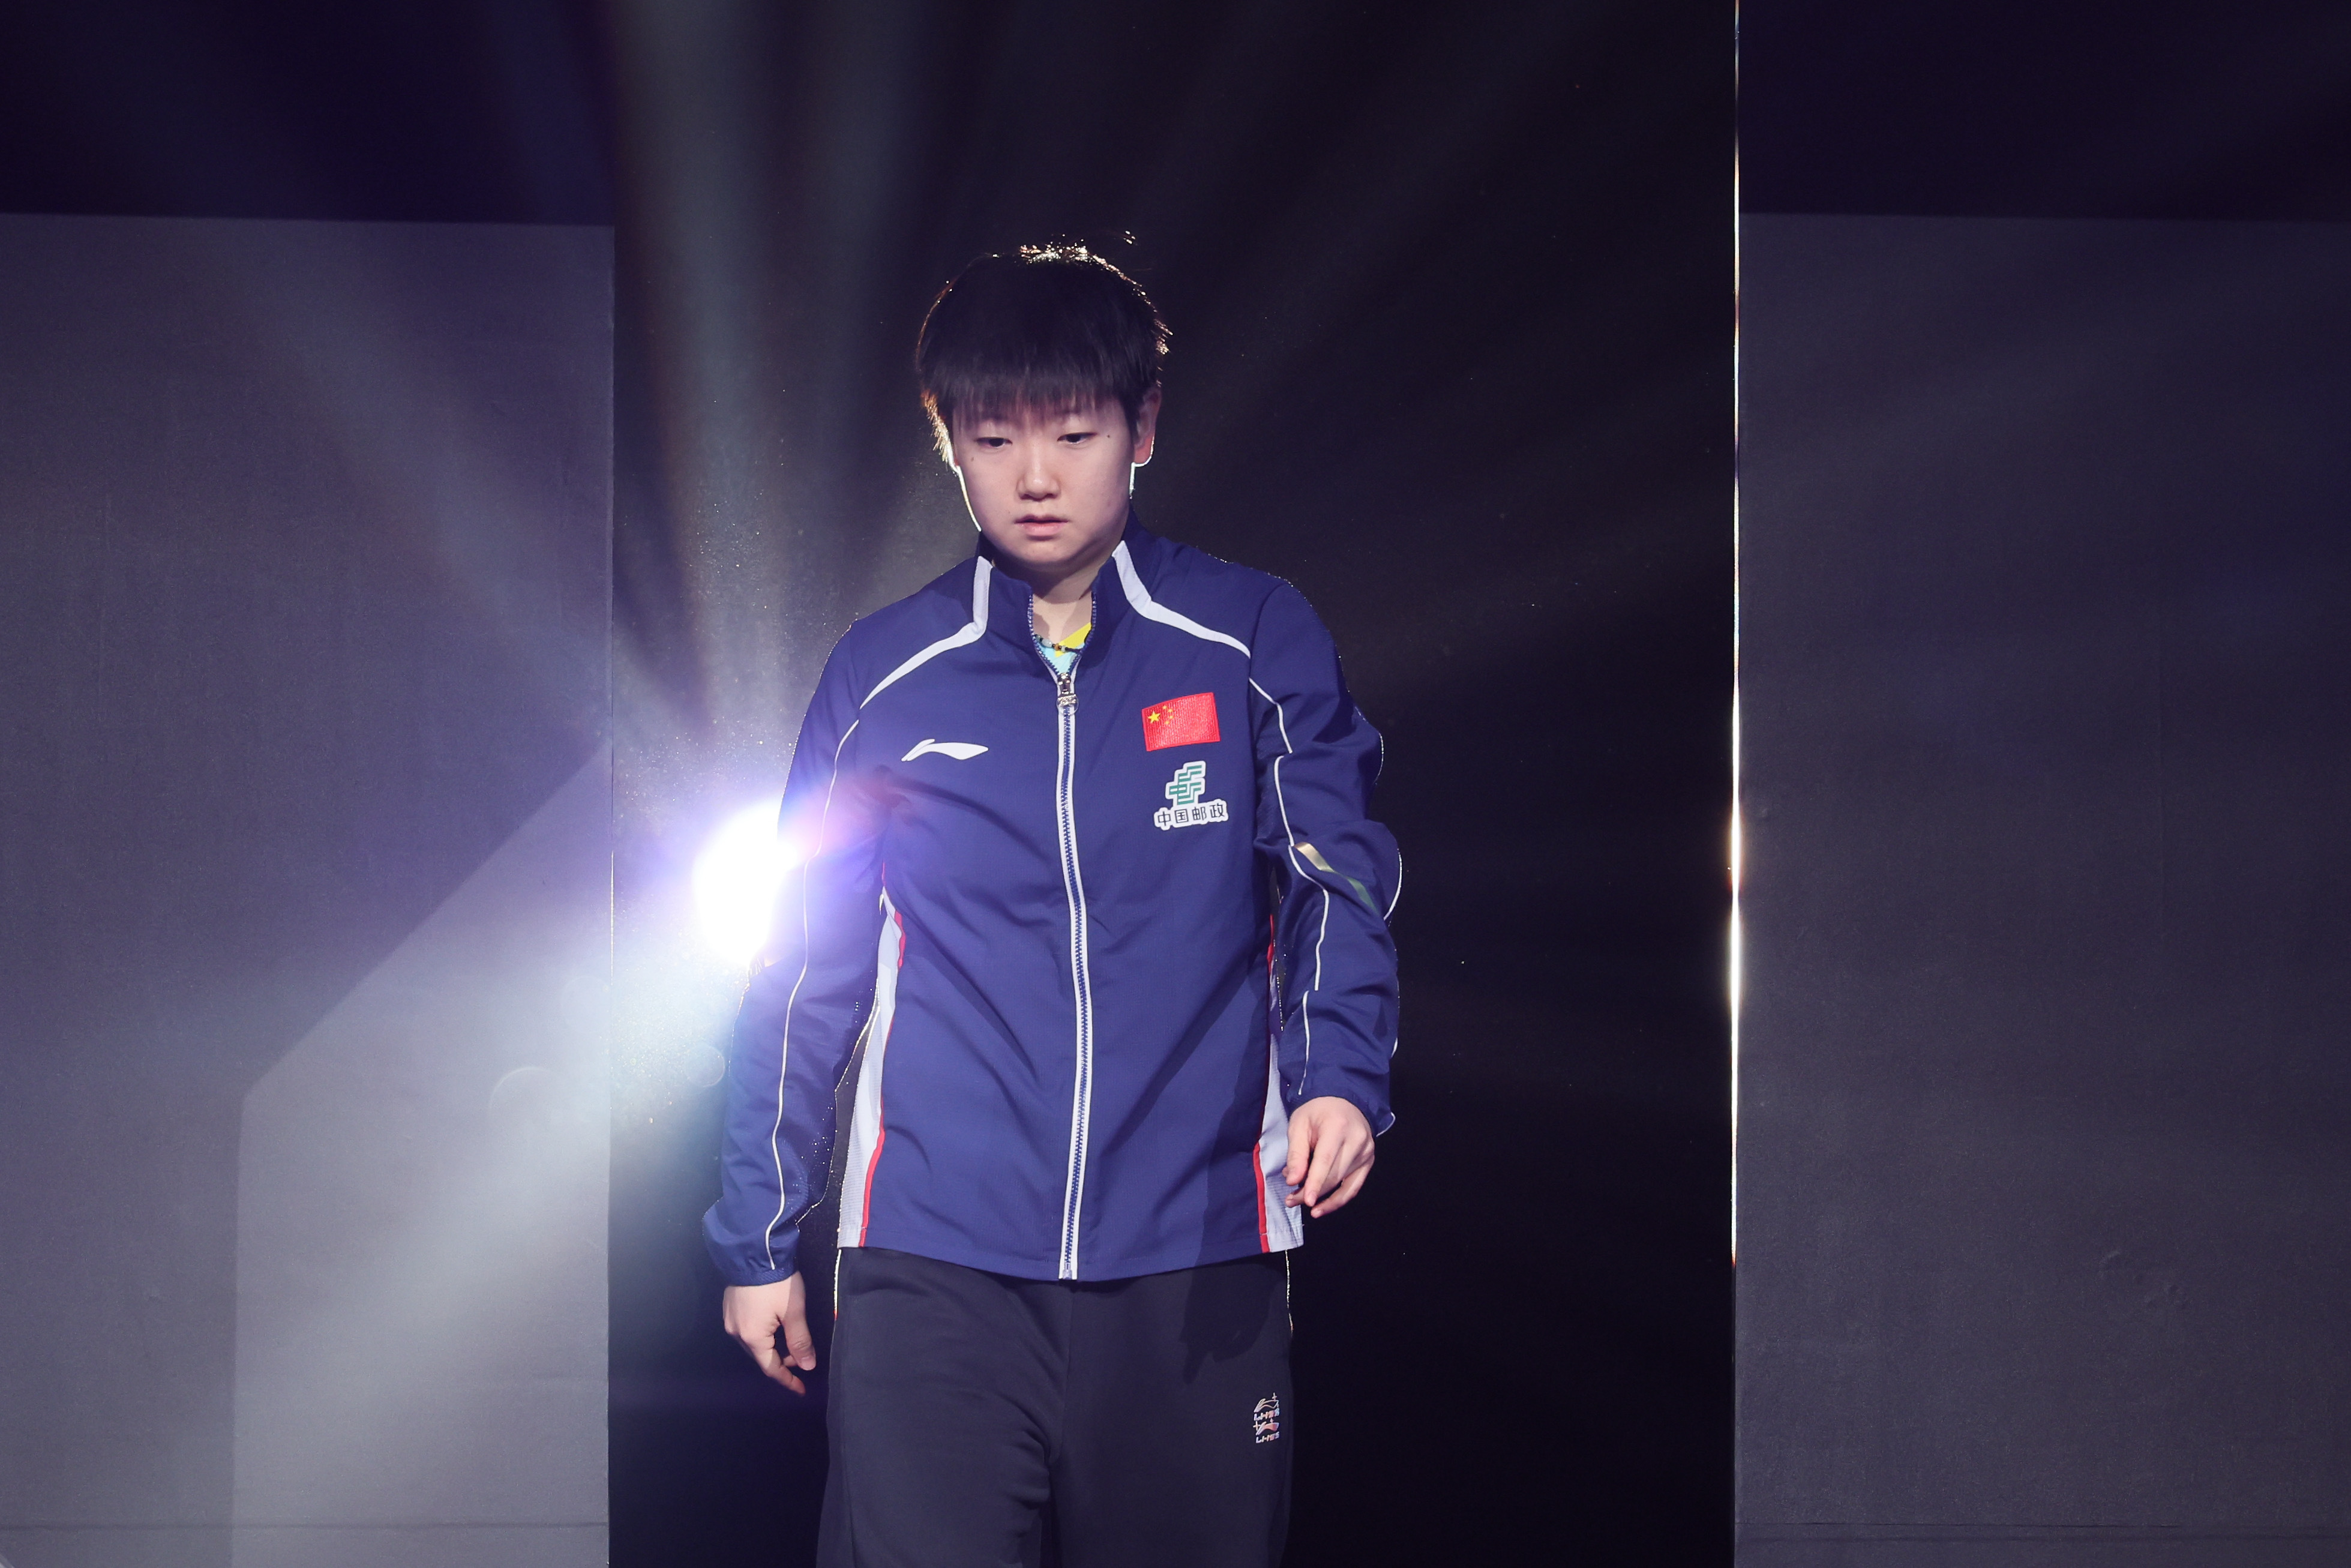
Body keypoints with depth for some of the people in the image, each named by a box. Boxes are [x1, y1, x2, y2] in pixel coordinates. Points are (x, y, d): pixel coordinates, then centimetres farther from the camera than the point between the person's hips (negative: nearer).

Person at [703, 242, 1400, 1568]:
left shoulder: (1256, 645, 4)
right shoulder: (883, 677, 8)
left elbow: (1336, 877, -1)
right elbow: (806, 972, 13)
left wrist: (1341, 1074, -21)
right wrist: (759, 1237, 14)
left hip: (1197, 1262, 0)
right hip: (935, 1267, 0)